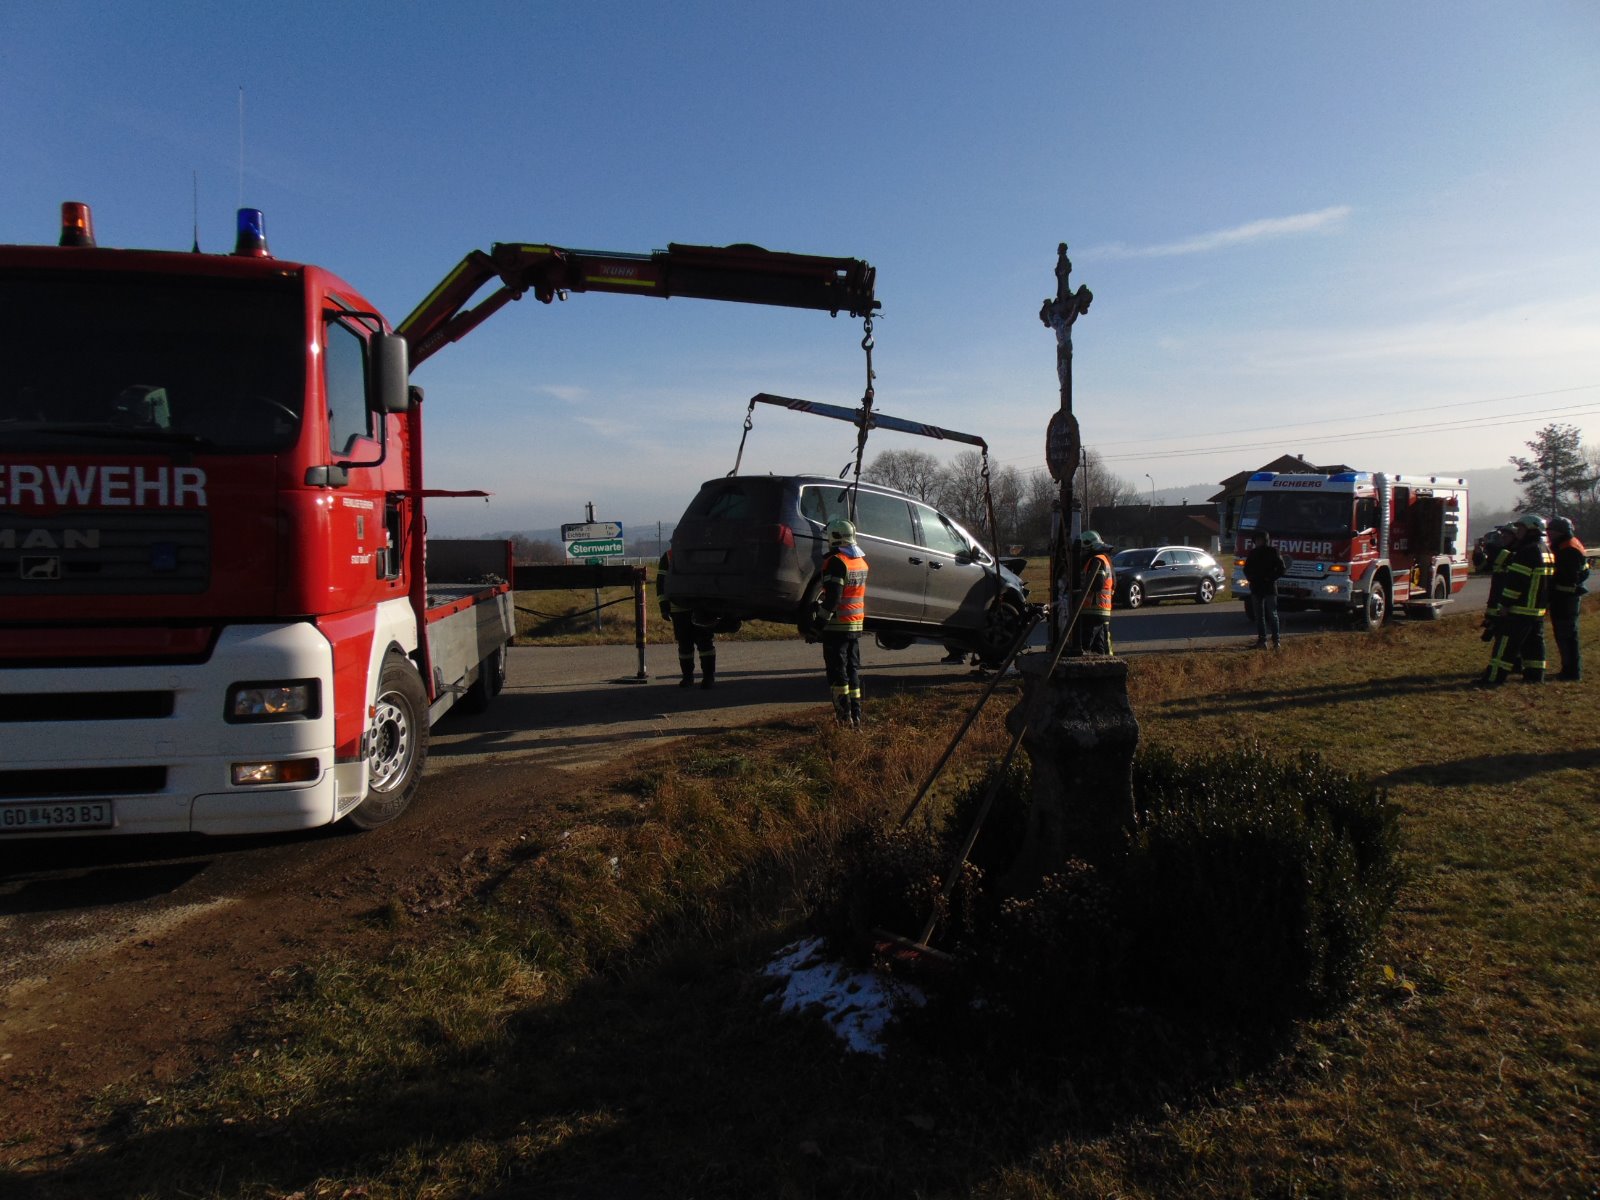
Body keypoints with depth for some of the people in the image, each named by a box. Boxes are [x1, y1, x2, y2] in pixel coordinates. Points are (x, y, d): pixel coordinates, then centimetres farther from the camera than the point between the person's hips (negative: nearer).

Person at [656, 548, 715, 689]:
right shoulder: (668, 557, 7)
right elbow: (661, 582, 5)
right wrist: (664, 607, -2)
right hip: (679, 608, 1)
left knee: (705, 641, -4)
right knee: (684, 644, 6)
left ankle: (709, 676, 1)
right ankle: (687, 676, 16)